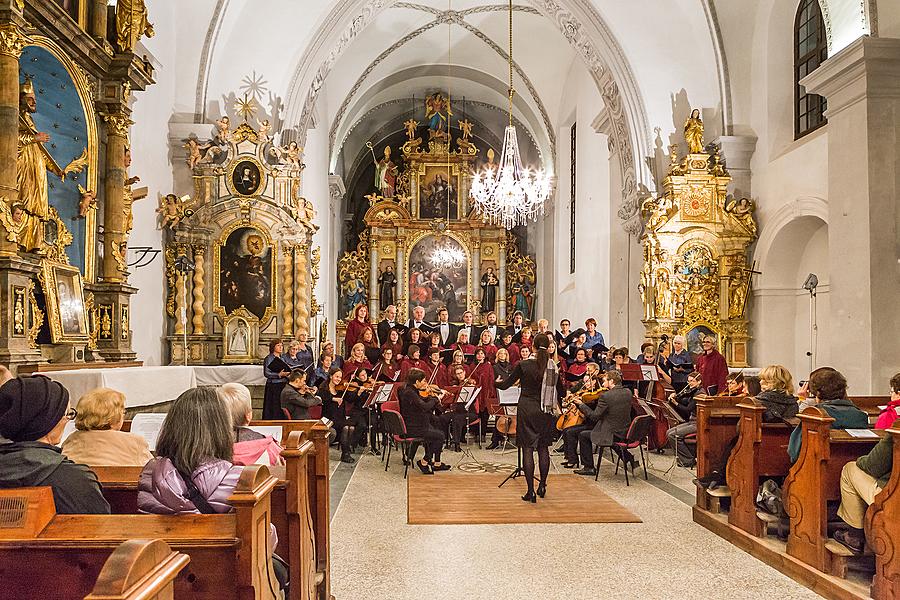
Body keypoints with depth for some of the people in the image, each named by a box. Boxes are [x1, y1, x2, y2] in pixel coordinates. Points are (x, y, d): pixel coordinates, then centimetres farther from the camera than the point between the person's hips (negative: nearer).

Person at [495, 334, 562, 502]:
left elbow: (505, 385, -1)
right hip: (546, 412, 3)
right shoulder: (553, 367, -2)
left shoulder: (523, 365, -10)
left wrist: (497, 383, 20)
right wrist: (556, 405, 30)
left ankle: (531, 491, 2)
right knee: (543, 447, 16)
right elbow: (560, 390, 10)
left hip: (527, 409, -3)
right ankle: (542, 485, 22)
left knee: (528, 449, 1)